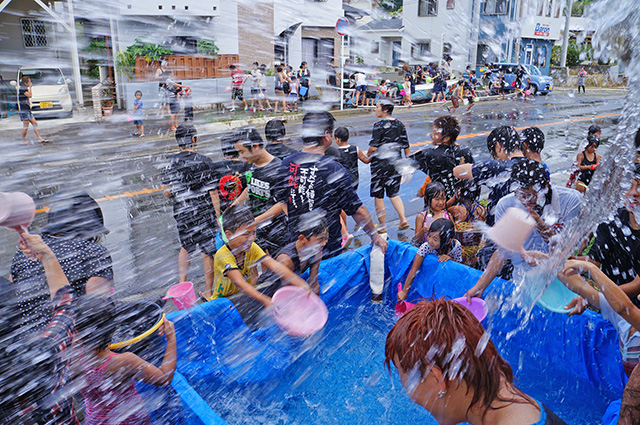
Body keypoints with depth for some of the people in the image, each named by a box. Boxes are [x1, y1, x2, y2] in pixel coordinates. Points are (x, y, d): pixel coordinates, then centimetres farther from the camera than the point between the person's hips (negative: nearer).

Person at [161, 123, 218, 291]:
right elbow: (212, 192, -11)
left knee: (185, 248, 24)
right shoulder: (204, 161, -11)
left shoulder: (170, 162, 0)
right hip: (203, 213, -4)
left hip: (181, 213, 4)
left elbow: (167, 192, 4)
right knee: (207, 252, 5)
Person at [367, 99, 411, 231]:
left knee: (378, 196, 6)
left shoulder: (379, 125, -13)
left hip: (380, 163, -6)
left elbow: (374, 147, -18)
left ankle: (382, 227, 12)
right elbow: (407, 147, 6)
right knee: (394, 194, 19)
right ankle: (403, 219, 5)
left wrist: (367, 154, 2)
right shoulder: (400, 124, 5)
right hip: (396, 162, 6)